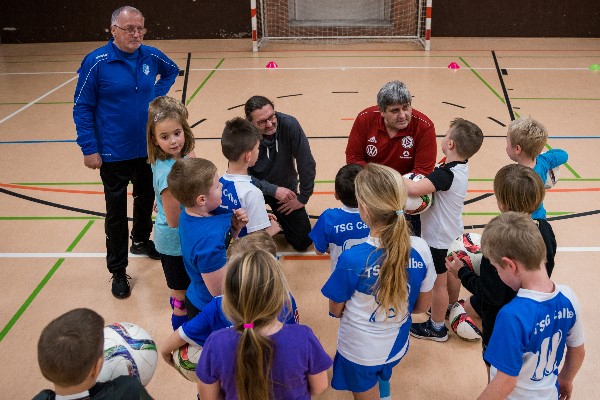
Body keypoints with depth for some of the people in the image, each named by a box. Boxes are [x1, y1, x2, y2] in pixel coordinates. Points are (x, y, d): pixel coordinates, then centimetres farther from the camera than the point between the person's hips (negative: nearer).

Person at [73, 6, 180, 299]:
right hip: (113, 153, -4)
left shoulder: (151, 56, -2)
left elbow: (172, 71, 21)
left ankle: (141, 241, 47)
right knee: (116, 211, 5)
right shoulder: (96, 62, -14)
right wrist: (89, 148, -13)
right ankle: (118, 271, 18)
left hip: (149, 148, 4)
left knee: (146, 198, 21)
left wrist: (158, 92, 5)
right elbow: (82, 108, -10)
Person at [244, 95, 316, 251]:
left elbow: (307, 163, -19)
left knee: (303, 241, 1)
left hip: (285, 187, 1)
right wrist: (273, 190, -30)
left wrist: (303, 198, -13)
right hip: (255, 186, -1)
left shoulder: (289, 125, -27)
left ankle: (281, 217, 34)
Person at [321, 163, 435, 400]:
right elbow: (423, 305, -5)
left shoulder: (351, 260, -32)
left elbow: (335, 310, -15)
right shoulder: (420, 249, -21)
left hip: (360, 352, -3)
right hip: (397, 346, 3)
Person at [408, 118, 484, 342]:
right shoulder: (461, 167, -4)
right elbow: (432, 182, 4)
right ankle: (451, 308, 50)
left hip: (438, 237, -9)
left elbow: (414, 189, -47)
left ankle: (436, 328, 24)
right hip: (452, 232, 9)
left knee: (438, 282, 8)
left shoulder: (446, 174, -34)